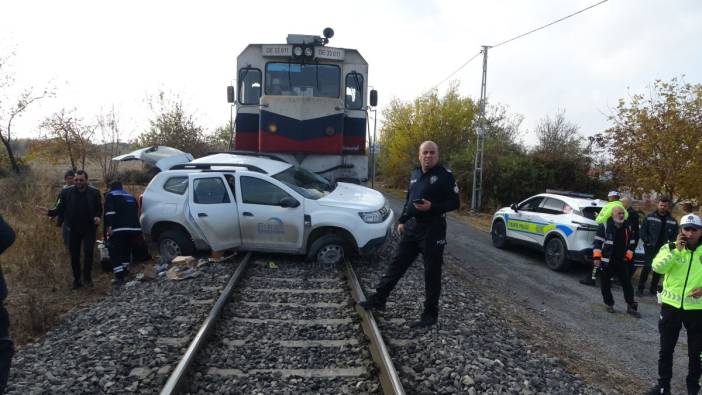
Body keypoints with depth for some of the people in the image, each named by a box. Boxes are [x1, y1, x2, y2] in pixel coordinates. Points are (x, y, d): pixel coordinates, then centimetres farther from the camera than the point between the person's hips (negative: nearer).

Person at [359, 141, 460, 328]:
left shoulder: (444, 175, -8)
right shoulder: (415, 174, 13)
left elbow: (455, 202, -10)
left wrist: (432, 207, -23)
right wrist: (402, 221, 15)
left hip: (432, 230, -6)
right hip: (411, 226, 7)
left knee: (432, 273, 2)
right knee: (397, 264, 12)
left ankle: (430, 314, 14)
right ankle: (378, 299, 22)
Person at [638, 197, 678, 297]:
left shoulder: (672, 221, 6)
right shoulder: (650, 217, -1)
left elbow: (675, 235, 9)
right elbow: (643, 230, -1)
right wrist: (647, 242, -9)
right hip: (651, 247, -3)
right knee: (647, 267, -8)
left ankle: (654, 288, 21)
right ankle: (640, 288, -1)